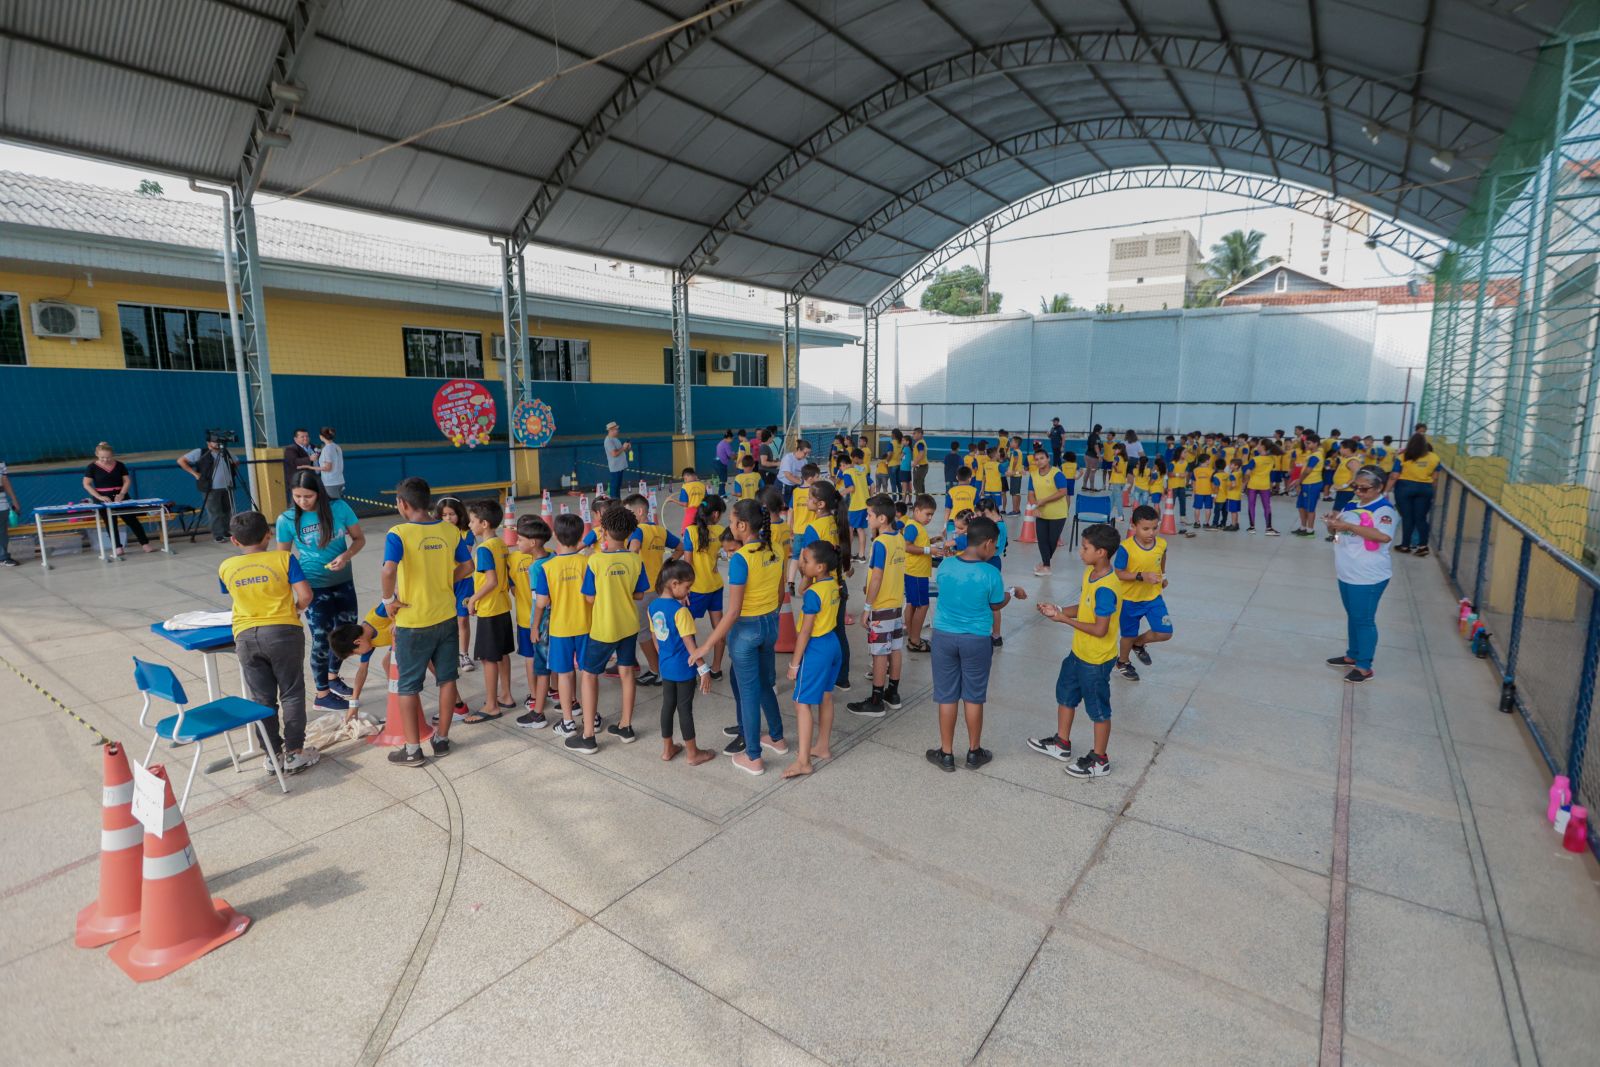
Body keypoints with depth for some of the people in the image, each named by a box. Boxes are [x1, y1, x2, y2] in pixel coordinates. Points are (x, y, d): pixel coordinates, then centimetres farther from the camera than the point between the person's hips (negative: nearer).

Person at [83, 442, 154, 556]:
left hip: (120, 496, 1)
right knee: (110, 522, 1)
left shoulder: (119, 465, 2)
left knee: (132, 519, 2)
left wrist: (122, 493, -14)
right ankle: (117, 547, 3)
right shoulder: (92, 467, -3)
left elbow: (127, 481, 2)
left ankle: (145, 543, 4)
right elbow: (86, 484, -7)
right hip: (104, 499, -1)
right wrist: (99, 497, -19)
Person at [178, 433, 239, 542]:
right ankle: (218, 535, 0)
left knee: (228, 511, 7)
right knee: (215, 513, -5)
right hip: (211, 489, -5)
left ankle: (227, 532, 18)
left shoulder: (226, 452, 10)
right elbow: (181, 460, -3)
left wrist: (233, 472, 9)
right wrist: (194, 473, -9)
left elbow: (236, 463, 27)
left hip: (227, 487, 5)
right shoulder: (200, 453, -3)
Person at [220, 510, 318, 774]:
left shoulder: (226, 568, 4)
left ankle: (274, 754, 17)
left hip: (245, 636, 3)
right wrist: (296, 609, 8)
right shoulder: (283, 558, -6)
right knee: (291, 694, 7)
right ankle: (294, 752, 9)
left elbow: (236, 596, 19)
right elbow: (305, 596, -11)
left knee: (261, 699, 11)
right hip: (283, 632, -2)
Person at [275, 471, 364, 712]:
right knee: (322, 639, 2)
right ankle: (322, 695, 19)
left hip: (343, 582, 3)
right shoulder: (287, 520, -13)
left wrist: (346, 555, -21)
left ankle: (333, 677, 42)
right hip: (314, 587, -3)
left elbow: (359, 539, -2)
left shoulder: (339, 508, -11)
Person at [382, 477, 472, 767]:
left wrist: (388, 599, -15)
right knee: (446, 678, 15)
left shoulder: (399, 533, -15)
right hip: (446, 617, 4)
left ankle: (413, 750, 17)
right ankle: (442, 739, 27)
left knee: (408, 686, 10)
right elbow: (466, 567, 5)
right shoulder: (450, 530, -1)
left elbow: (389, 570, -30)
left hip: (413, 622, -4)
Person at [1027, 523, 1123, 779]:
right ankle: (1061, 744, 41)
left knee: (1098, 709, 9)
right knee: (1065, 695, 22)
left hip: (1096, 660, -10)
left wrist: (1065, 620, -22)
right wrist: (1059, 610, -5)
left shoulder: (1106, 589, -30)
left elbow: (1100, 629, -29)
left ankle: (1099, 761, 27)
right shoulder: (1090, 572, -1)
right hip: (1078, 652, 10)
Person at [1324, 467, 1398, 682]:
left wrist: (1349, 525, -33)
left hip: (1368, 577, -8)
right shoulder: (1352, 505, 8)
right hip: (1346, 574, 8)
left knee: (1364, 620, 1)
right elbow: (1335, 531, 16)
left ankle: (1365, 667, 12)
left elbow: (1384, 536, -32)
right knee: (1352, 617, 20)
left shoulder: (1384, 509, -15)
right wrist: (1332, 522, -7)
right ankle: (1352, 656, 34)